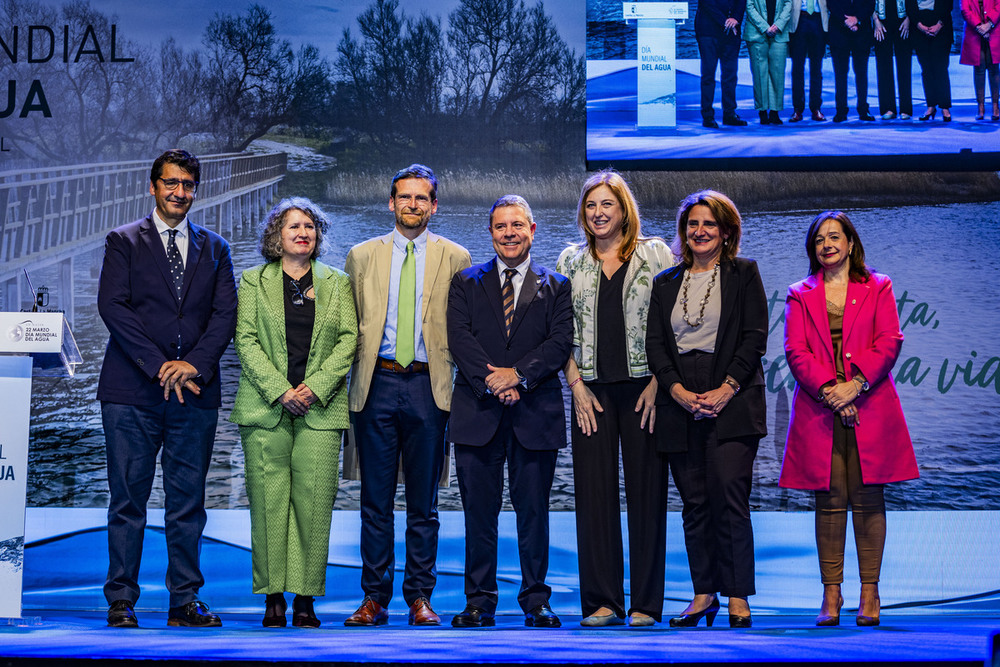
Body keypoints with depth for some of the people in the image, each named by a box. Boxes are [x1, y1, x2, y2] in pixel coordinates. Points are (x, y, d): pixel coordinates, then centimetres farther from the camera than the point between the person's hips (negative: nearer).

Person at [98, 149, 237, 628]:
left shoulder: (214, 248, 15)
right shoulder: (123, 241, 7)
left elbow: (225, 314, 6)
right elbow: (112, 306, -4)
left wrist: (195, 363, -11)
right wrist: (158, 365, -13)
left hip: (195, 390, 2)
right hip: (133, 390, -2)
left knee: (188, 502, 4)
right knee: (128, 499, 0)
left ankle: (185, 602, 9)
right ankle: (121, 601, 6)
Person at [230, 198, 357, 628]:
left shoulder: (337, 284, 14)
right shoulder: (253, 282, 11)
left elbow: (349, 339, 6)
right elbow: (246, 340, 2)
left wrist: (315, 387, -8)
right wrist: (280, 390, -10)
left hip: (320, 408, 1)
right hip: (266, 407, -1)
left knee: (315, 501, -5)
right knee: (268, 501, -4)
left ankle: (305, 597, 1)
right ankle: (274, 597, 4)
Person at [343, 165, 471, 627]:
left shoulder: (455, 258, 7)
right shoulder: (362, 256, 11)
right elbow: (349, 324, 14)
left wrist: (457, 377, 0)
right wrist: (358, 373, 6)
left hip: (428, 386, -1)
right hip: (377, 384, 1)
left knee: (423, 503, 4)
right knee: (375, 500, 3)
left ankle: (420, 598, 11)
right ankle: (374, 597, 10)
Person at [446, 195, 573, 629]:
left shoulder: (556, 287, 11)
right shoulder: (466, 283, 12)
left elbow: (561, 342, -1)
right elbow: (459, 337, 0)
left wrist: (519, 375, -14)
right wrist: (490, 380, -14)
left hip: (536, 412, 0)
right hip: (478, 411, 1)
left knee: (533, 509, 2)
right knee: (479, 511, 3)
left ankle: (535, 601, 10)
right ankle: (480, 601, 10)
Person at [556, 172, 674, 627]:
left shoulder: (655, 255, 5)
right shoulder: (571, 261, 12)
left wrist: (658, 384, -8)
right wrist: (577, 385, 0)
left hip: (643, 388, -2)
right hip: (592, 391, 2)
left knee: (646, 491, -1)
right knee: (594, 492, 0)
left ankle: (646, 603, 6)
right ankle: (602, 602, 7)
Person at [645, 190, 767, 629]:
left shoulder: (744, 274, 7)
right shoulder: (666, 283, 16)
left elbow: (755, 337, -1)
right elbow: (655, 343, 9)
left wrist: (727, 389, -12)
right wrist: (677, 390, -7)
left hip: (732, 403, -3)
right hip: (679, 405, 4)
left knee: (729, 496, -12)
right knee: (694, 502, 4)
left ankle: (738, 598, -6)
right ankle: (703, 593, 11)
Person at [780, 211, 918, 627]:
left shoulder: (878, 288, 12)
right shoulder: (800, 295, 14)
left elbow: (889, 343, 2)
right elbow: (796, 351, 3)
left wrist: (855, 385, -11)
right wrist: (830, 390, -11)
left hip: (869, 407, -1)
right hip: (819, 408, 1)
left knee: (867, 498, -3)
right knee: (830, 500, -2)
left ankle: (869, 593, 1)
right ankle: (831, 593, 1)